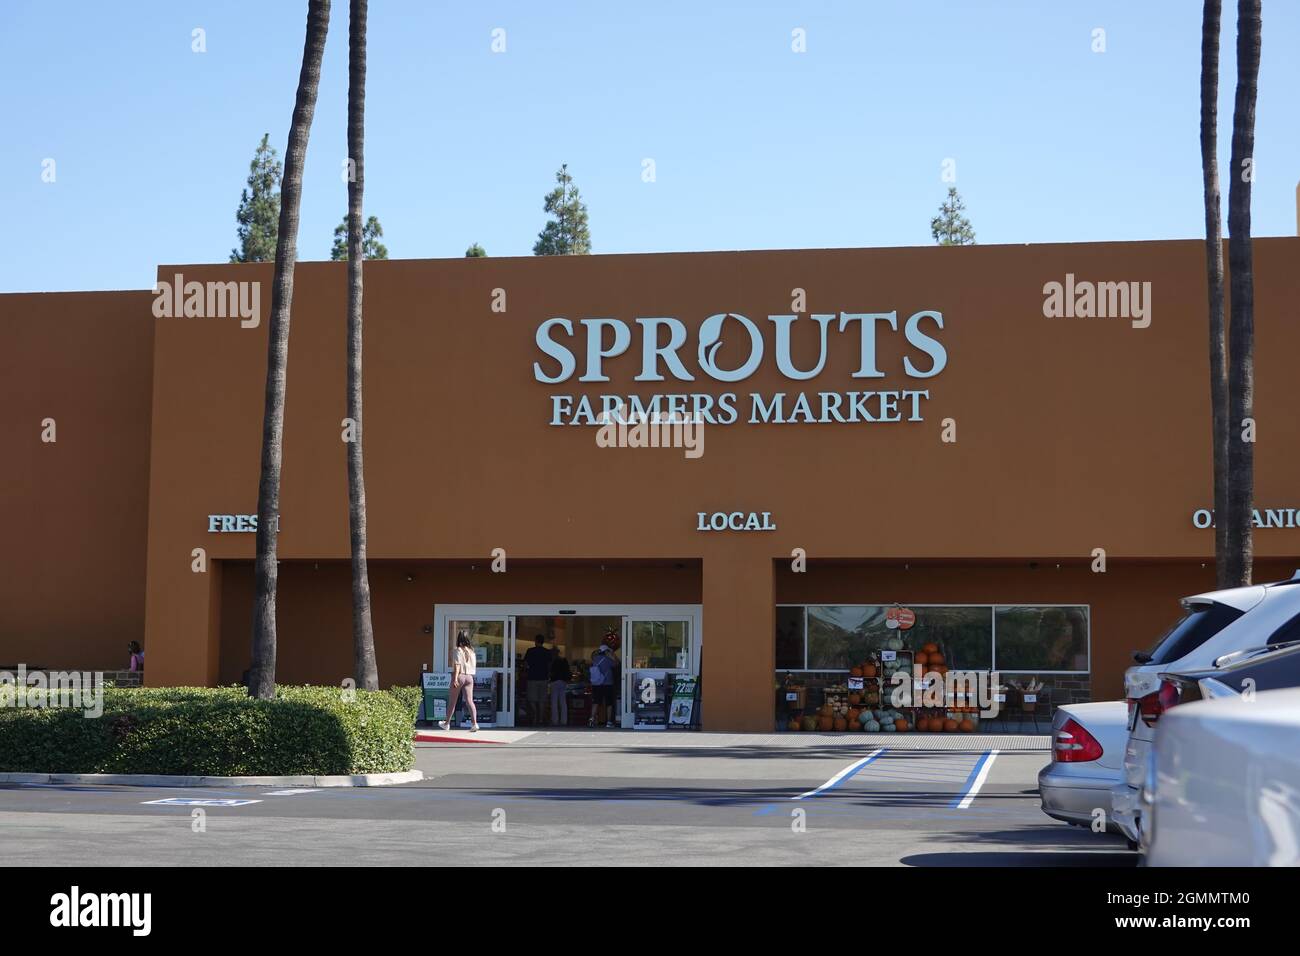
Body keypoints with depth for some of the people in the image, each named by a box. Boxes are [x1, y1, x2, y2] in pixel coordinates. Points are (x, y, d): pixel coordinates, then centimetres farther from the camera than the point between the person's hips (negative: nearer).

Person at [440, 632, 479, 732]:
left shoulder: (459, 650, -7)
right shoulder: (471, 651, 10)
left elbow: (457, 665, -15)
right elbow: (474, 666, 12)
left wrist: (455, 678, -19)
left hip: (460, 676, -4)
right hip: (469, 677, 5)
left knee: (452, 701, 9)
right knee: (469, 701, -4)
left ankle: (447, 723, 22)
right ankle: (474, 723, -20)